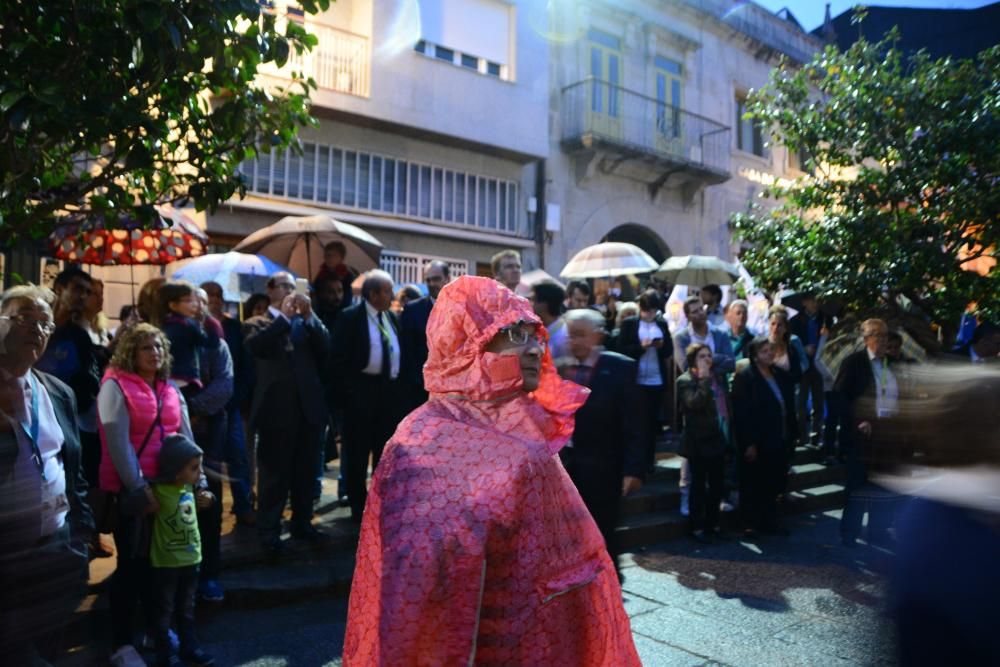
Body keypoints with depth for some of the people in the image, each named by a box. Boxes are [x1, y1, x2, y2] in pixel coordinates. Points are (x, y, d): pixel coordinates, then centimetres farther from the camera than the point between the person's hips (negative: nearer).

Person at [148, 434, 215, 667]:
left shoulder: (190, 487, -1)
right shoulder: (158, 492, -19)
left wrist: (204, 501, 0)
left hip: (191, 558, 6)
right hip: (166, 562, -6)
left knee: (187, 608, 20)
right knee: (165, 611, 11)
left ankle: (190, 647, 33)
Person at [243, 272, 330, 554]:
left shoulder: (305, 322, 13)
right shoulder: (257, 323, 5)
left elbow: (325, 348, -2)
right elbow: (255, 346, -17)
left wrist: (308, 315, -11)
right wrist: (284, 316, -17)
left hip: (308, 407, 4)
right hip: (277, 409, -4)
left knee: (306, 471, 13)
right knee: (274, 473, 3)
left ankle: (302, 524, 26)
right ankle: (269, 532, 14)